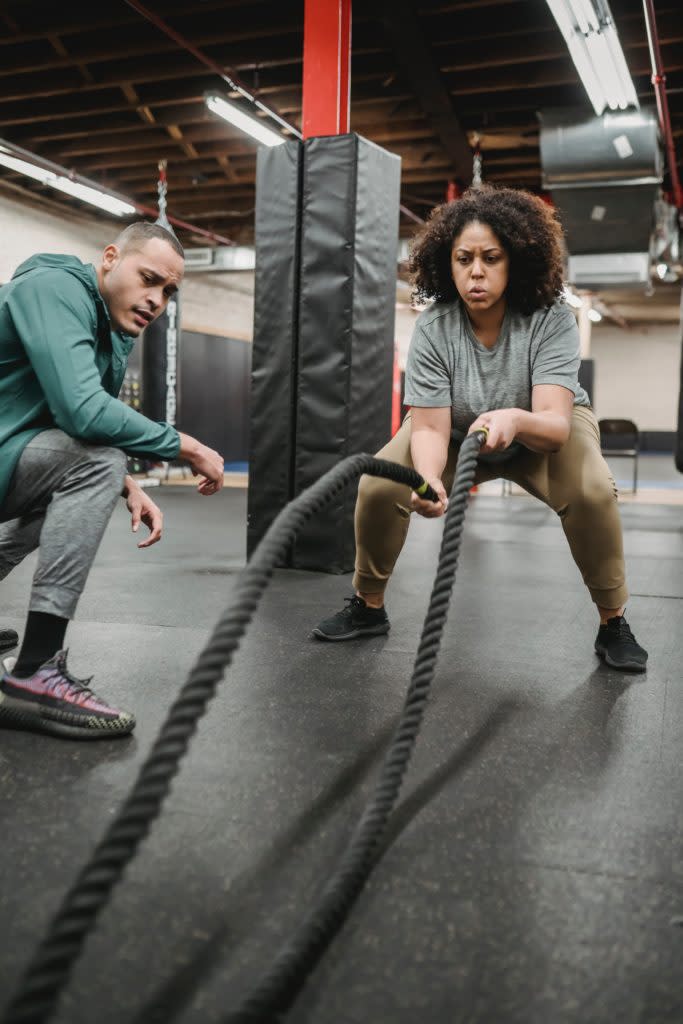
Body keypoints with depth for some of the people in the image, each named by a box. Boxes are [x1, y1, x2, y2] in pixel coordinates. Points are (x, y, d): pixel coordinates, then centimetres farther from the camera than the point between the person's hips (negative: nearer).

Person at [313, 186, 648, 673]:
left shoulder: (552, 320, -29)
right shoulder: (432, 329, -26)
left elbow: (554, 422, -40)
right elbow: (429, 426, -30)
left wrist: (515, 421, -63)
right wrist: (428, 478, -52)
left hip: (544, 428, -1)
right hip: (458, 431, 2)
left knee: (592, 490, -31)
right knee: (378, 486, -20)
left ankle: (613, 623, -8)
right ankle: (368, 608, 4)